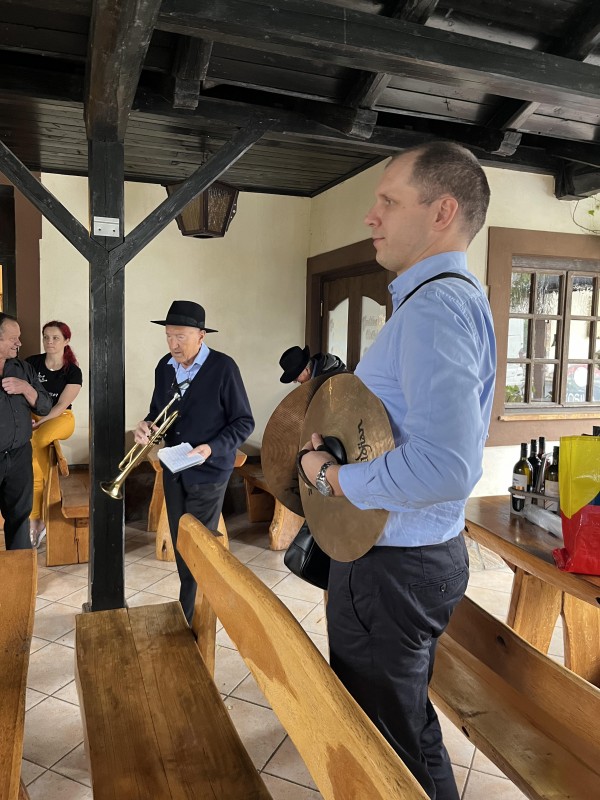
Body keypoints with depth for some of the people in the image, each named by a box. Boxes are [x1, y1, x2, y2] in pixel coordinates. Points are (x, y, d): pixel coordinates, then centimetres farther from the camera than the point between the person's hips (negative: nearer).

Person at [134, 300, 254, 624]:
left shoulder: (223, 368, -16)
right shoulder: (164, 367, 2)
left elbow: (243, 422, -12)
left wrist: (211, 448, -25)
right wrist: (146, 426, -9)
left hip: (207, 472, -6)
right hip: (173, 470, 6)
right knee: (179, 544, 18)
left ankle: (193, 618, 19)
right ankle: (190, 603, 38)